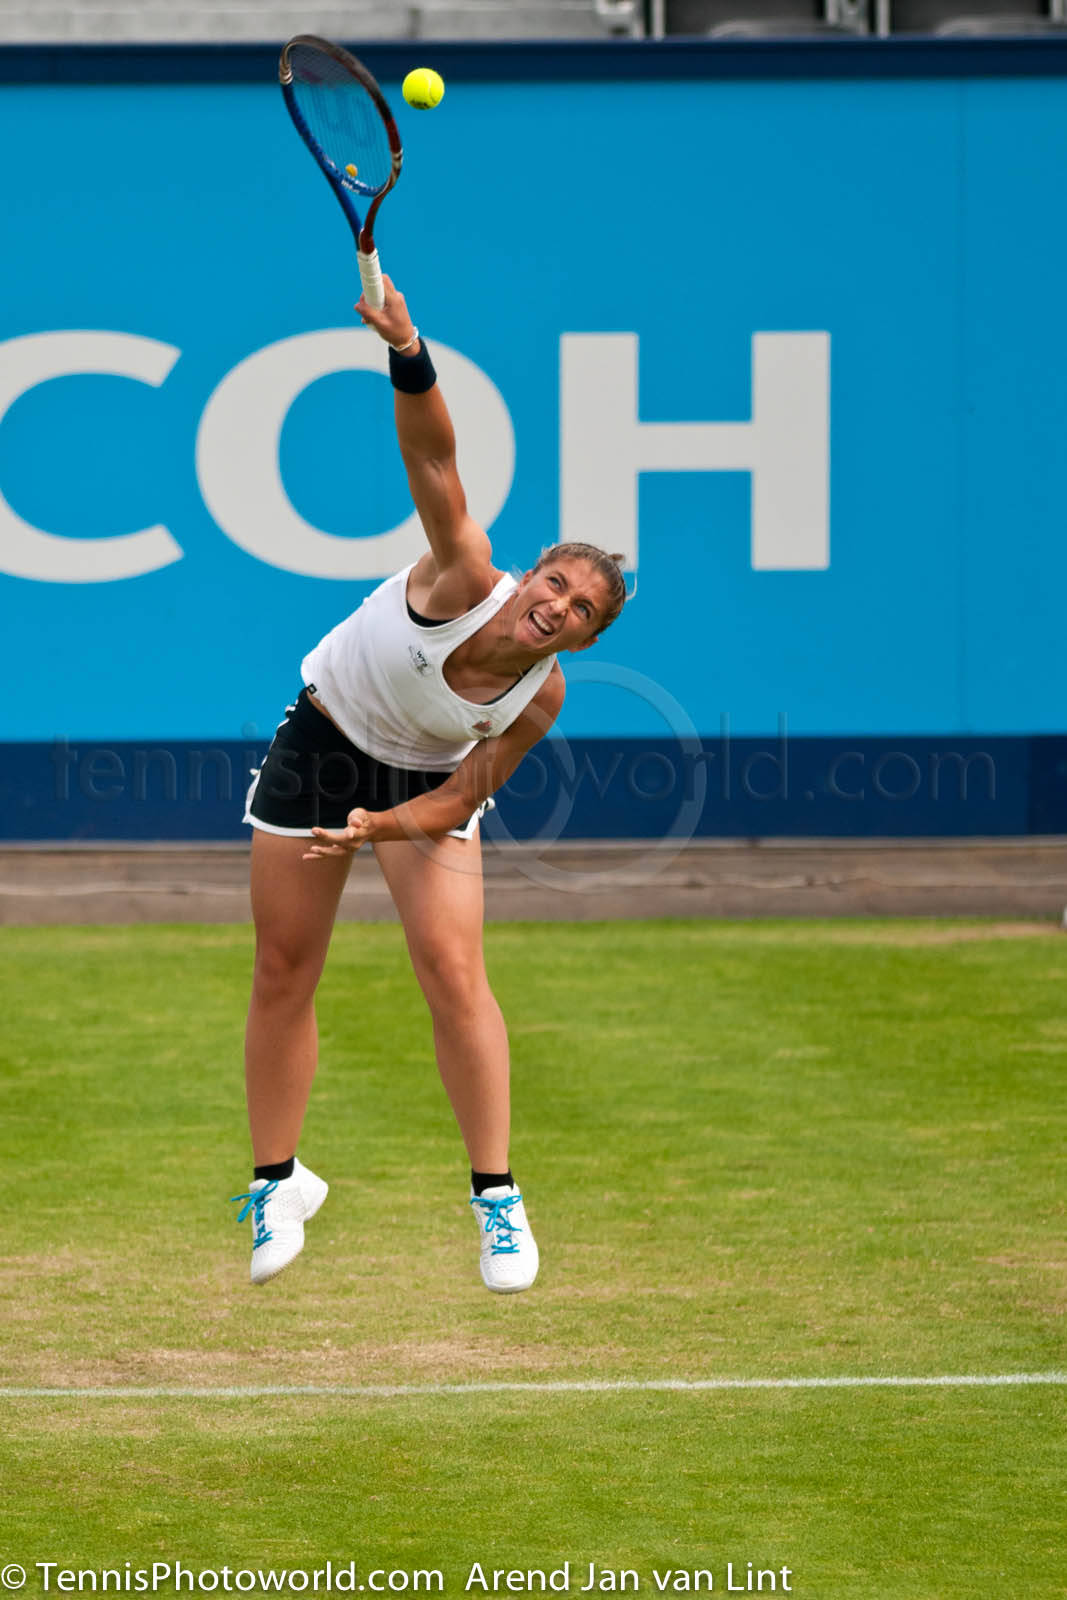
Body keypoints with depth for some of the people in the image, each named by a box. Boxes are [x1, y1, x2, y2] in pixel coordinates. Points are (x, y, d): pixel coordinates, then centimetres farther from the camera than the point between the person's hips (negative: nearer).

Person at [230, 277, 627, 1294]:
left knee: (452, 970, -15)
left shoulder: (542, 695, -23)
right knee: (282, 971, 4)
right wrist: (408, 358, -57)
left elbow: (461, 799, -15)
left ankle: (496, 1197, -4)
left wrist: (384, 827, -33)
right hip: (320, 747, 0)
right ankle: (277, 1182, 21)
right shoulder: (464, 581, -30)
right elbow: (434, 463, -42)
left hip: (424, 785, 0)